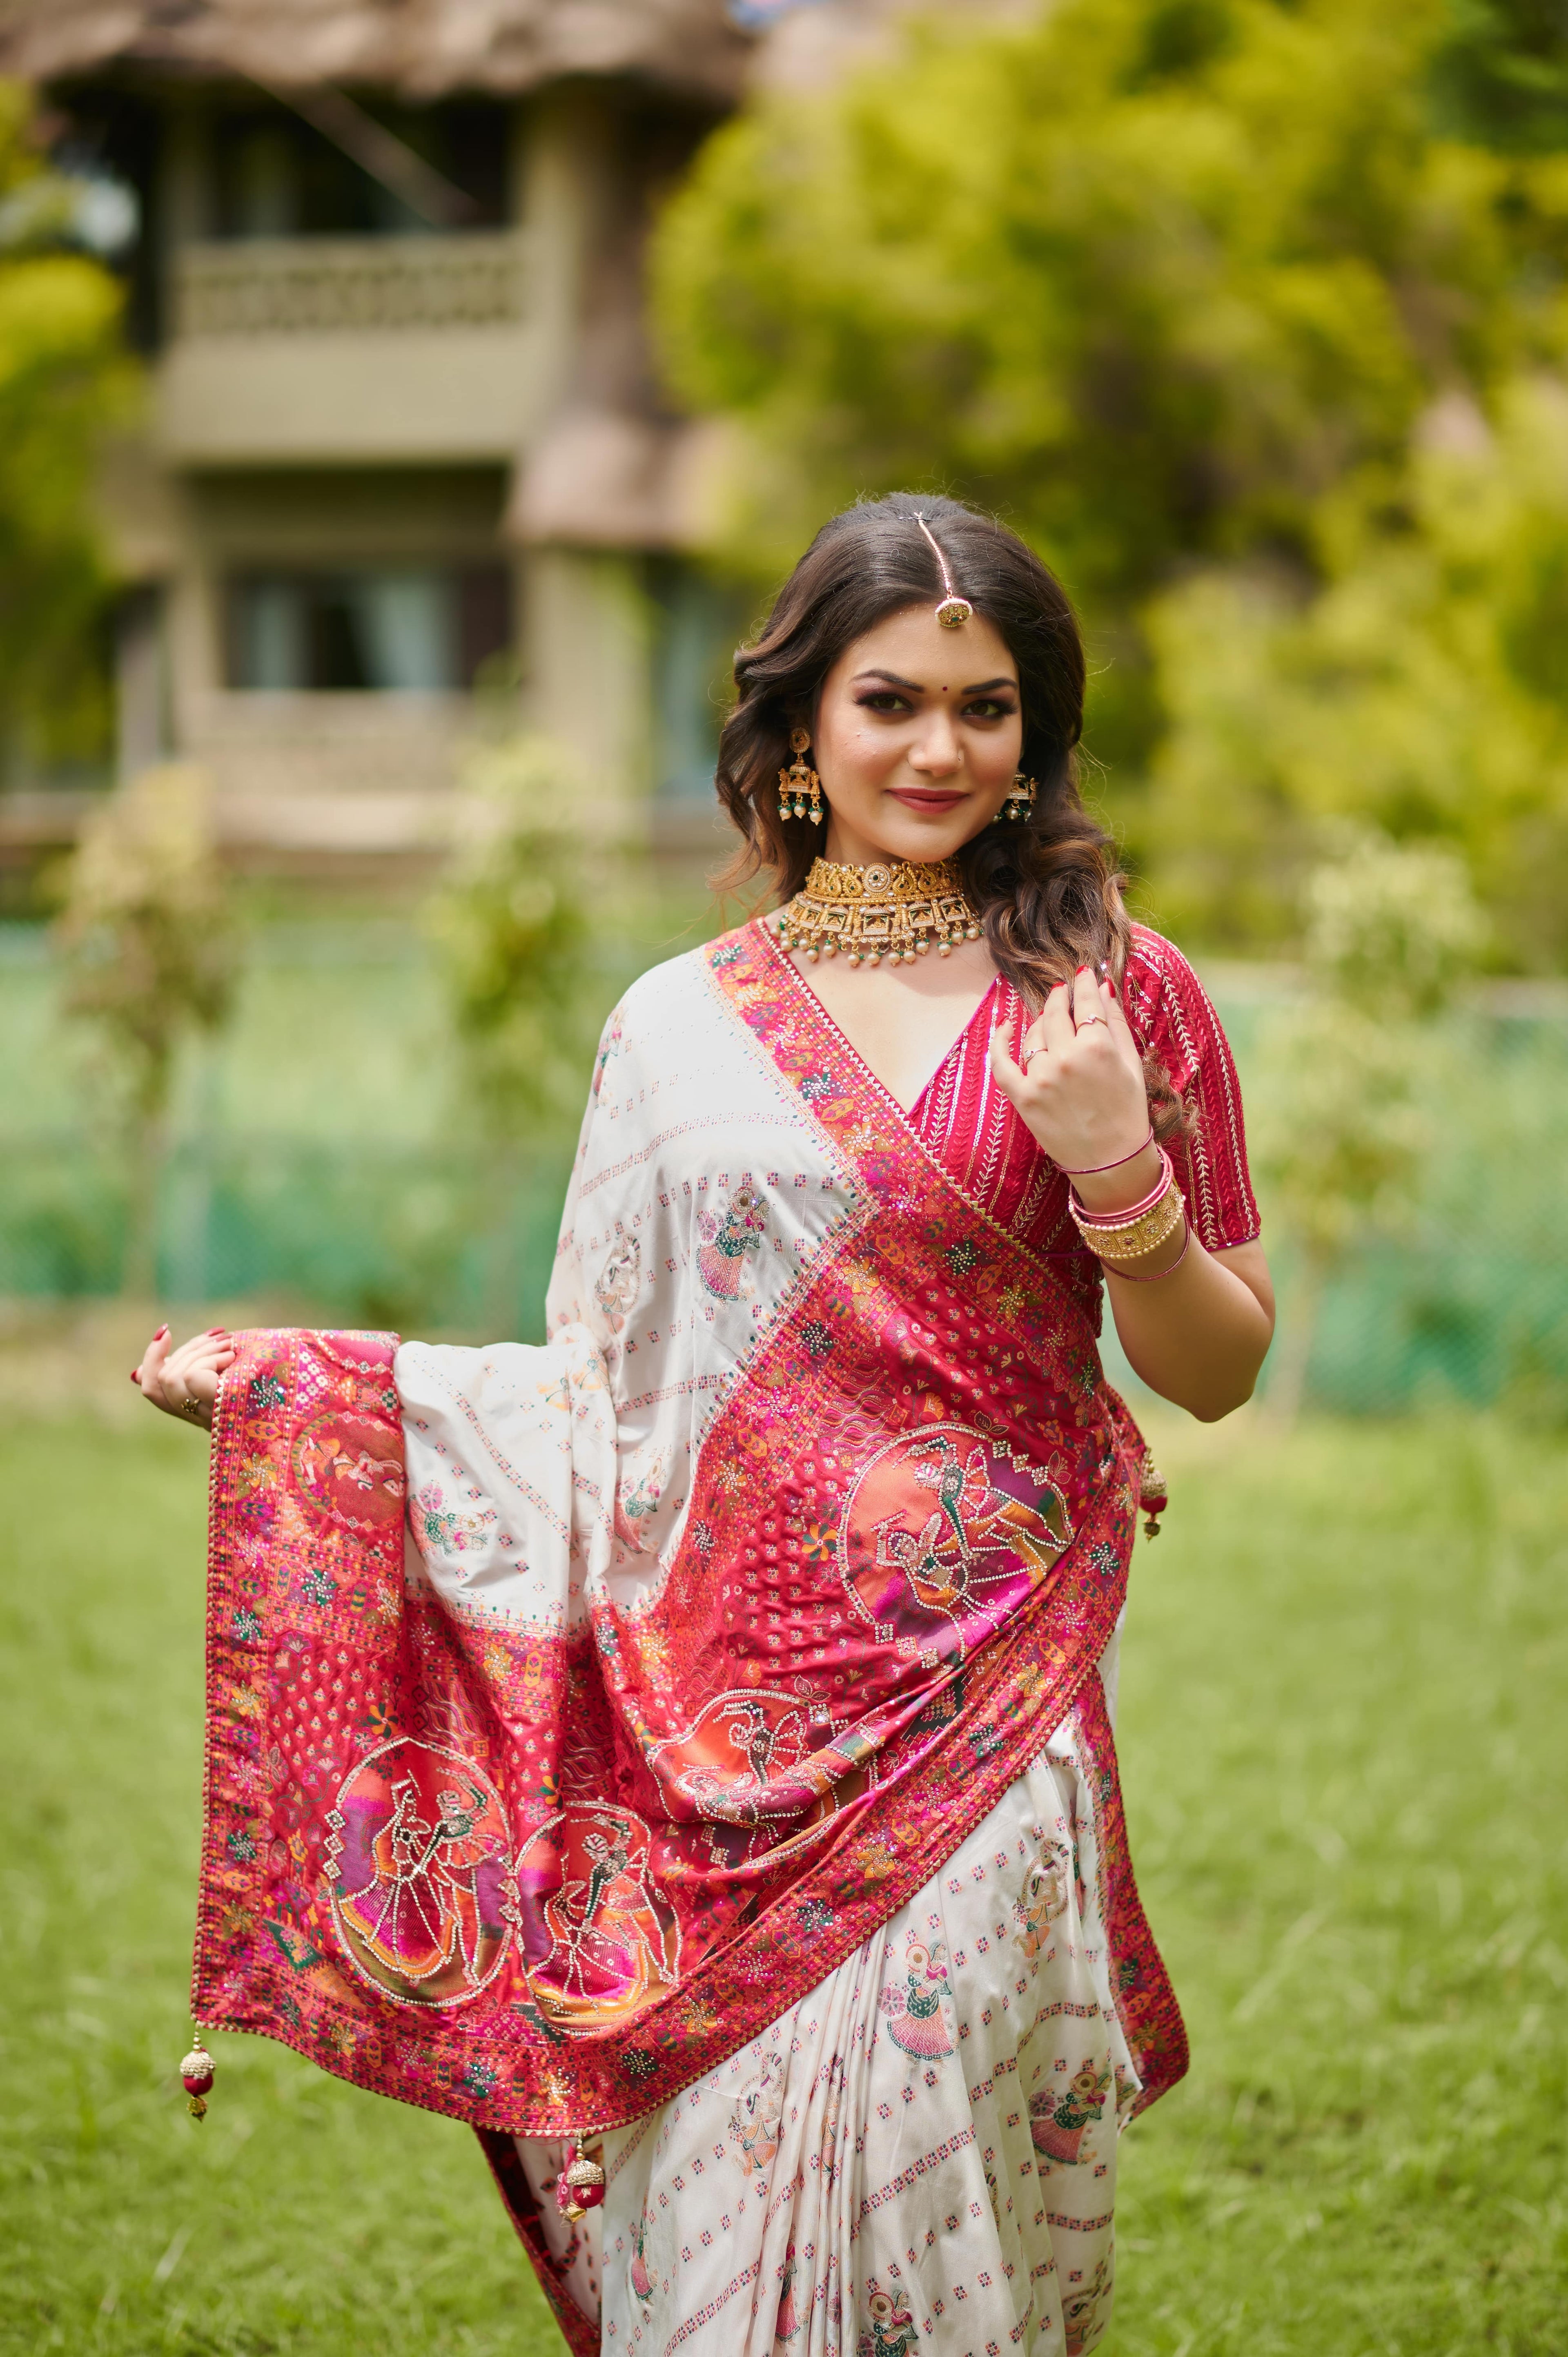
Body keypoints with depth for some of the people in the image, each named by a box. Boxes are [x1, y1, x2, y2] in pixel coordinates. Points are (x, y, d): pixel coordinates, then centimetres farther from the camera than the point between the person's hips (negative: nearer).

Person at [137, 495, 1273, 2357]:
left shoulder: (1111, 996, 3)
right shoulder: (682, 1025, 7)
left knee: (950, 2203, 0)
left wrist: (1114, 1170, -12)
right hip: (728, 1709, 1)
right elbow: (609, 1394, 11)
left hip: (979, 1704, -1)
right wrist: (279, 1385, 7)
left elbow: (1219, 1370, 5)